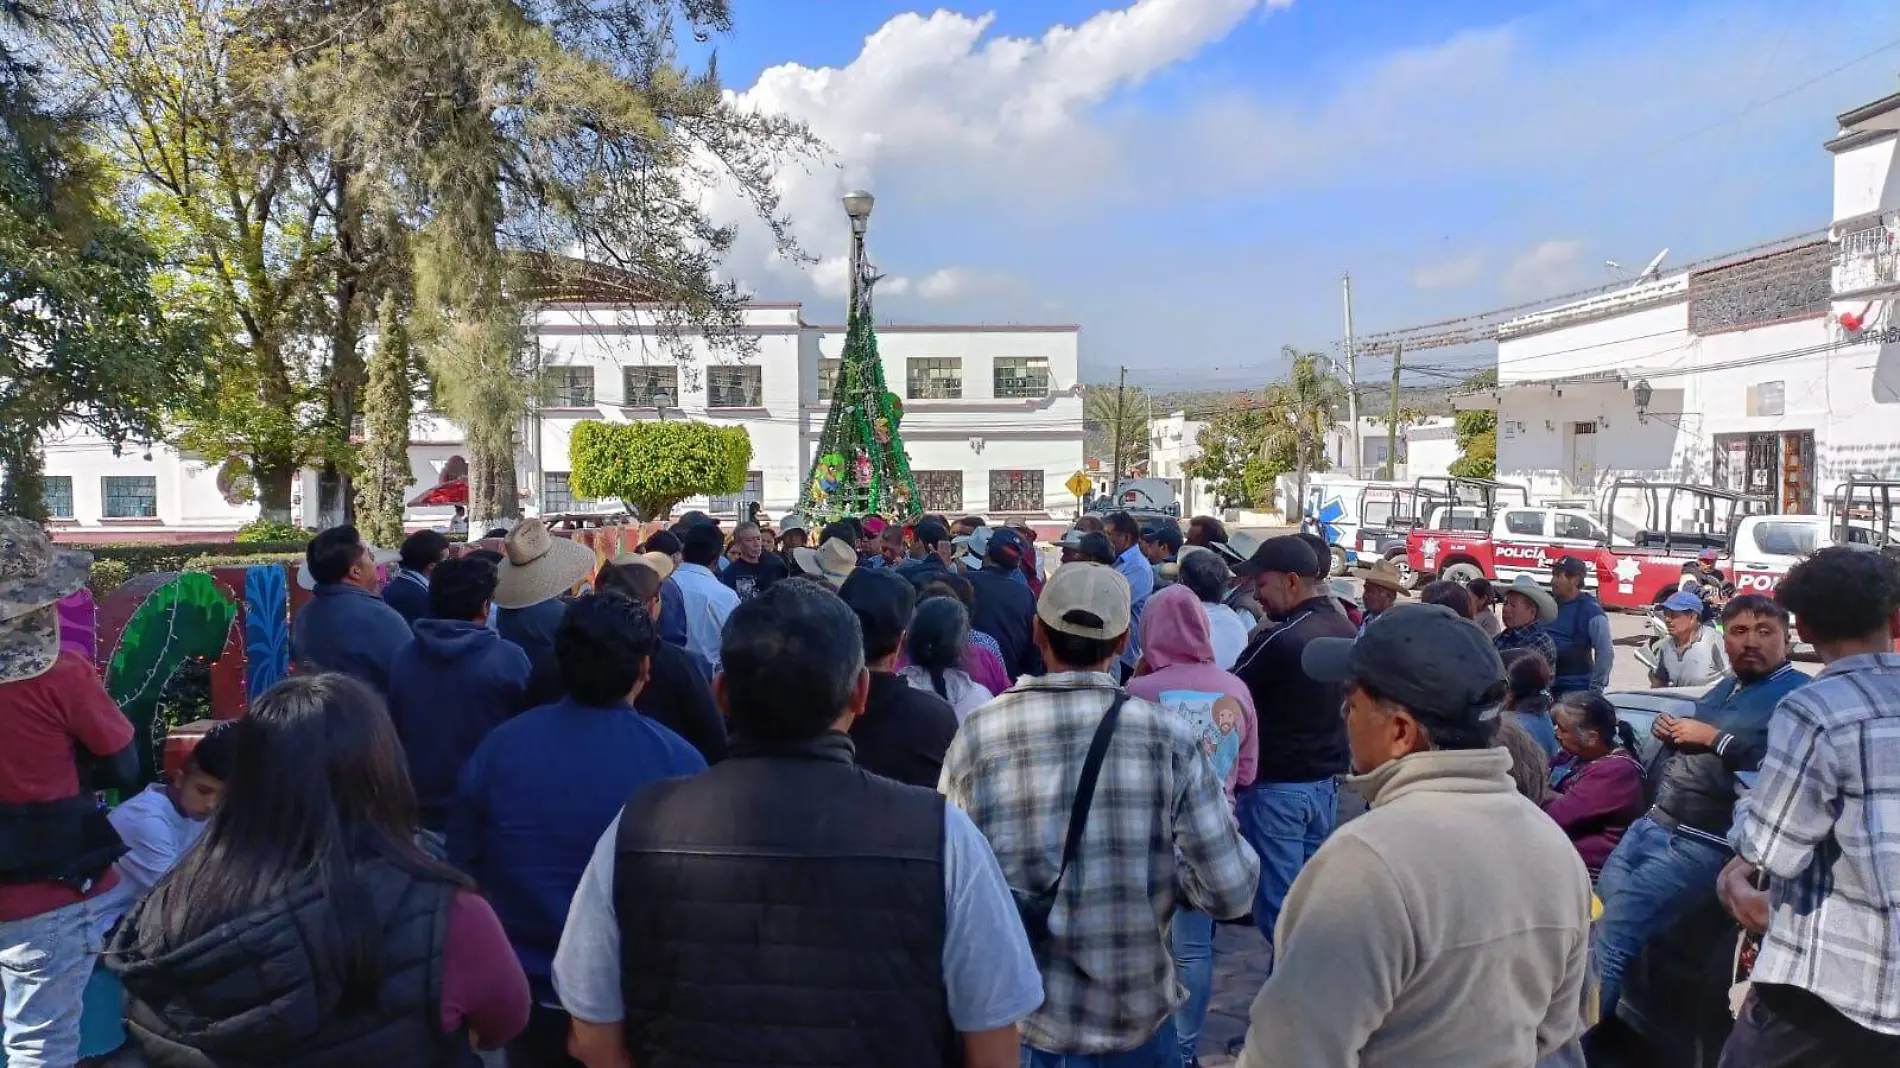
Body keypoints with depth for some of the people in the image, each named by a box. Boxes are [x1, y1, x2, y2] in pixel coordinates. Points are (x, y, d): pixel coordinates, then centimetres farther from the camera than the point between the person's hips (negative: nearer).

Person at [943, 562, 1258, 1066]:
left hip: (1014, 1026, 0)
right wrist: (1161, 871, 5)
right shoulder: (1169, 736, -14)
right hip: (1136, 1024, 0)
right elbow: (1230, 891, -14)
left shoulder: (975, 735, -14)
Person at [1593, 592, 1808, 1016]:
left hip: (1699, 846, -8)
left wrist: (1714, 738, -16)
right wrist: (1667, 726, 6)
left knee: (1607, 942, -12)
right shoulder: (1726, 686, 19)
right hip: (1650, 824, 9)